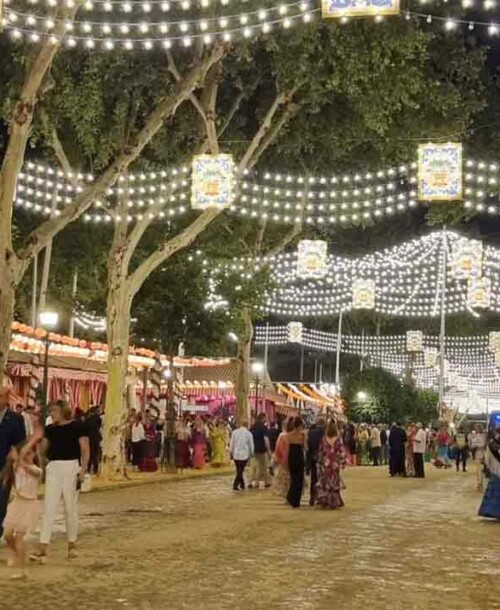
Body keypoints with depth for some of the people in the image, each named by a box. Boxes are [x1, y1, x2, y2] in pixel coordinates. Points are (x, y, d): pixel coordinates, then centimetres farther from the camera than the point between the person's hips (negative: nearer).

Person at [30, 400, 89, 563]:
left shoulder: (77, 426, -4)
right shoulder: (50, 429, 10)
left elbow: (85, 450, -6)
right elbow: (42, 448, 11)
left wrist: (83, 470, -15)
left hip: (71, 467, -4)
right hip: (53, 468, 4)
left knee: (70, 508, 5)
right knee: (49, 508, -2)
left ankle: (72, 545, 21)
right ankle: (43, 550, -5)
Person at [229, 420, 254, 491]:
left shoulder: (234, 432, 0)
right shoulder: (249, 433, -4)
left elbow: (231, 444, 4)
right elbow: (251, 445, 2)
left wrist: (231, 453, 14)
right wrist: (251, 454, 14)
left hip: (236, 454, 2)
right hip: (244, 455, -2)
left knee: (239, 471, 12)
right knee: (241, 471, 2)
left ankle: (242, 486, 16)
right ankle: (235, 485, -5)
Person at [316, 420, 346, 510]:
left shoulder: (324, 439, -4)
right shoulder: (338, 439, -8)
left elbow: (320, 452, 0)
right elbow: (342, 452, -8)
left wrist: (319, 462, 10)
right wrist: (343, 462, 0)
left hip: (325, 463, 1)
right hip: (335, 464, -1)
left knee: (324, 483, 9)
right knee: (334, 482, 7)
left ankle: (324, 501, 7)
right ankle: (334, 502, 9)